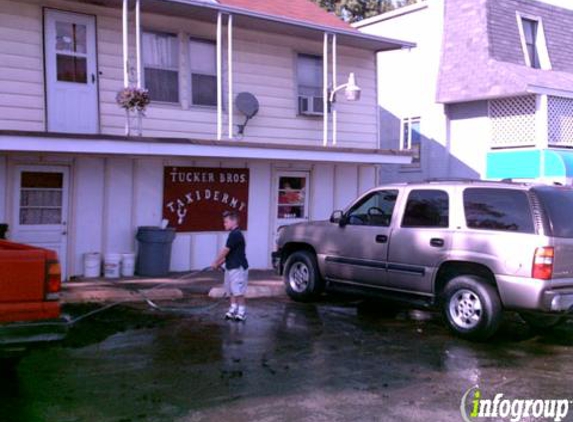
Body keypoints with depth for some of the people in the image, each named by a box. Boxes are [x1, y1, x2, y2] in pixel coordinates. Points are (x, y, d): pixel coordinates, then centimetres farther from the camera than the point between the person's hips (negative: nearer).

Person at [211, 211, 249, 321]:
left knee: (238, 291, -5)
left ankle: (242, 312, 1)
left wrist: (215, 262, -8)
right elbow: (228, 253, 18)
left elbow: (225, 251, -17)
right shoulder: (234, 234, 14)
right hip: (231, 267, 10)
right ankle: (233, 309, 19)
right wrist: (220, 263, 11)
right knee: (232, 291, 13)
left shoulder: (235, 234, -17)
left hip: (238, 267, -10)